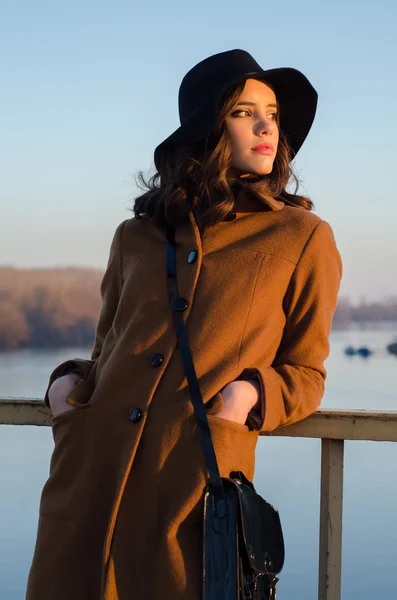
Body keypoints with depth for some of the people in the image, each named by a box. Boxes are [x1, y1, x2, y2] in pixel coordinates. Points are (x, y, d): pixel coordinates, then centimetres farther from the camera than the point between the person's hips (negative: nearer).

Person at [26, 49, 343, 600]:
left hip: (194, 489, -3)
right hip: (88, 476, 3)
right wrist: (71, 381, 3)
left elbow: (306, 374, 9)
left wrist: (254, 394, -10)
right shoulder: (136, 237, 13)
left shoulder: (303, 238, 4)